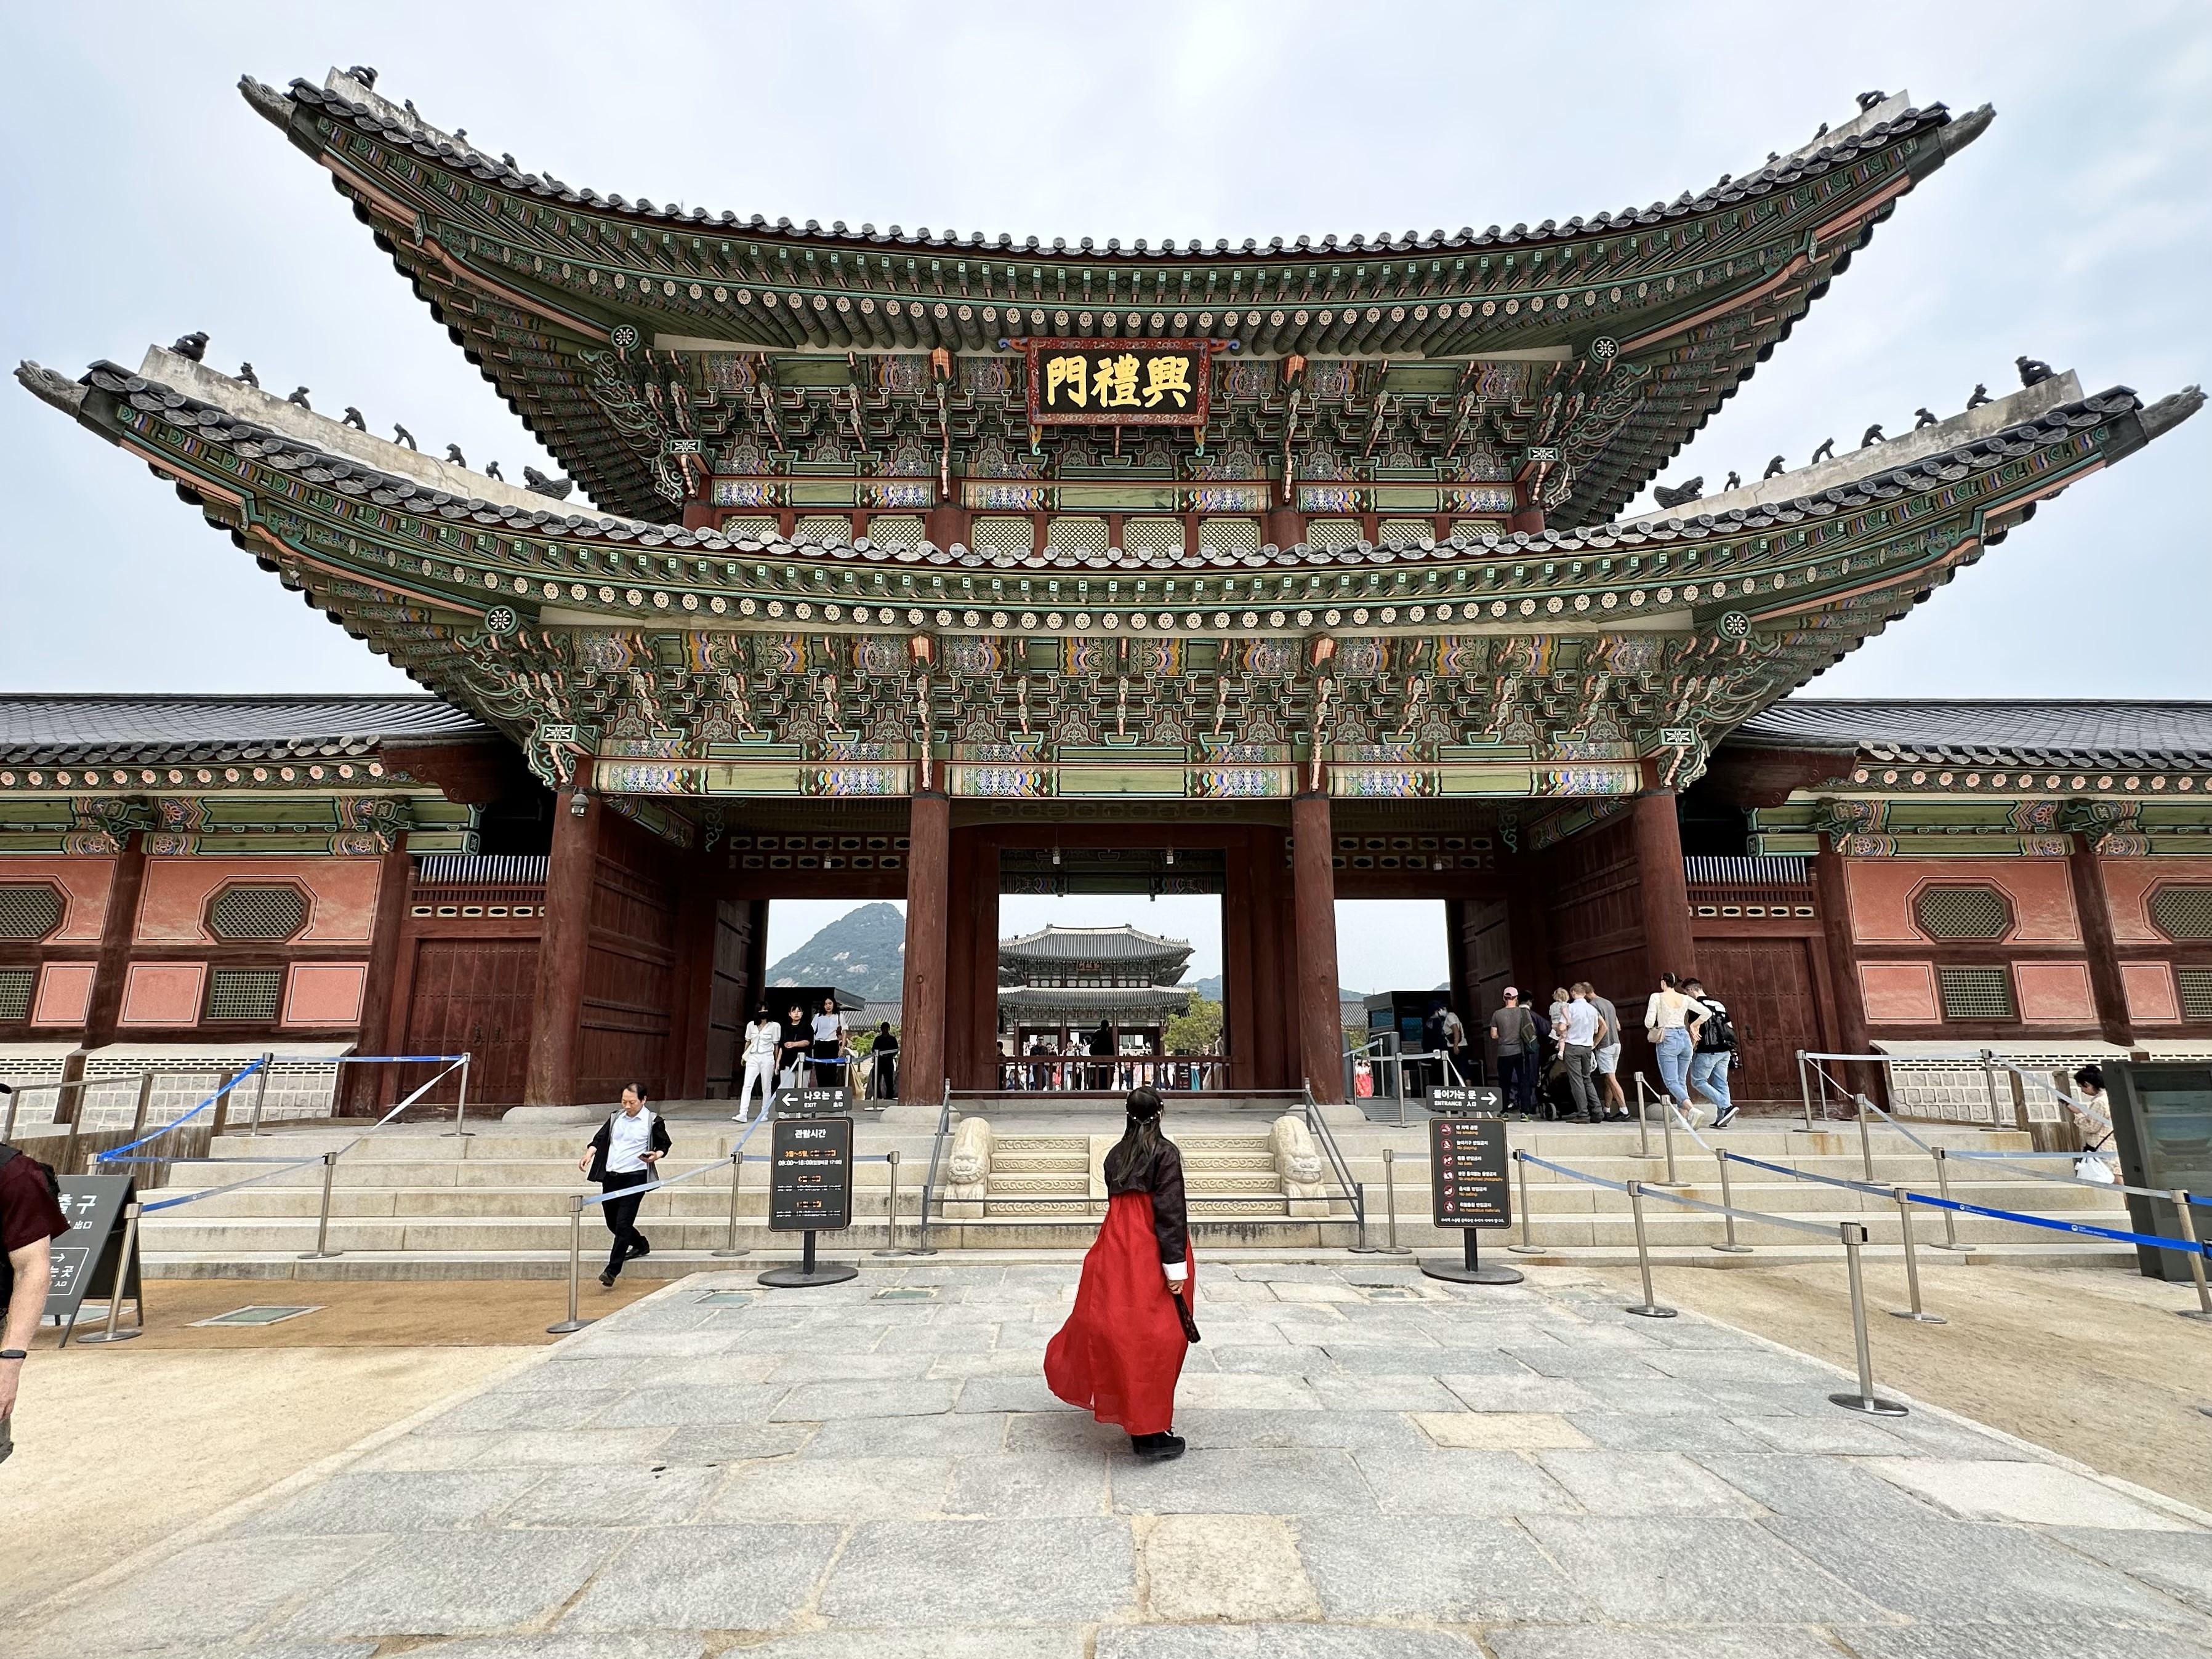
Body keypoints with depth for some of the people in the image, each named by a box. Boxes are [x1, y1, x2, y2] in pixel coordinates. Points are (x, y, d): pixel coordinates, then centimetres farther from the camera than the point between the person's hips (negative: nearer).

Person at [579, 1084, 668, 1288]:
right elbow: (600, 1139, 14)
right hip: (610, 1177, 6)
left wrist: (656, 1155, -15)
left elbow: (664, 1144, 6)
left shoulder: (653, 1121, -2)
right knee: (612, 1222, 15)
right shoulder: (615, 1118, 11)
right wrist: (589, 1154, -4)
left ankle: (612, 1271, -6)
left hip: (635, 1177, -6)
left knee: (623, 1223, -11)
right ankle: (641, 1246, 39)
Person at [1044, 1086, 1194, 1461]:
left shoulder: (1115, 1155, 8)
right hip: (1152, 1256, -6)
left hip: (1116, 1249, 6)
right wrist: (1176, 1267, -16)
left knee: (1121, 1331, 16)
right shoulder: (1165, 1153, -10)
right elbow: (1170, 1210, -16)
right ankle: (1151, 1433, 9)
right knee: (1154, 1337, 2)